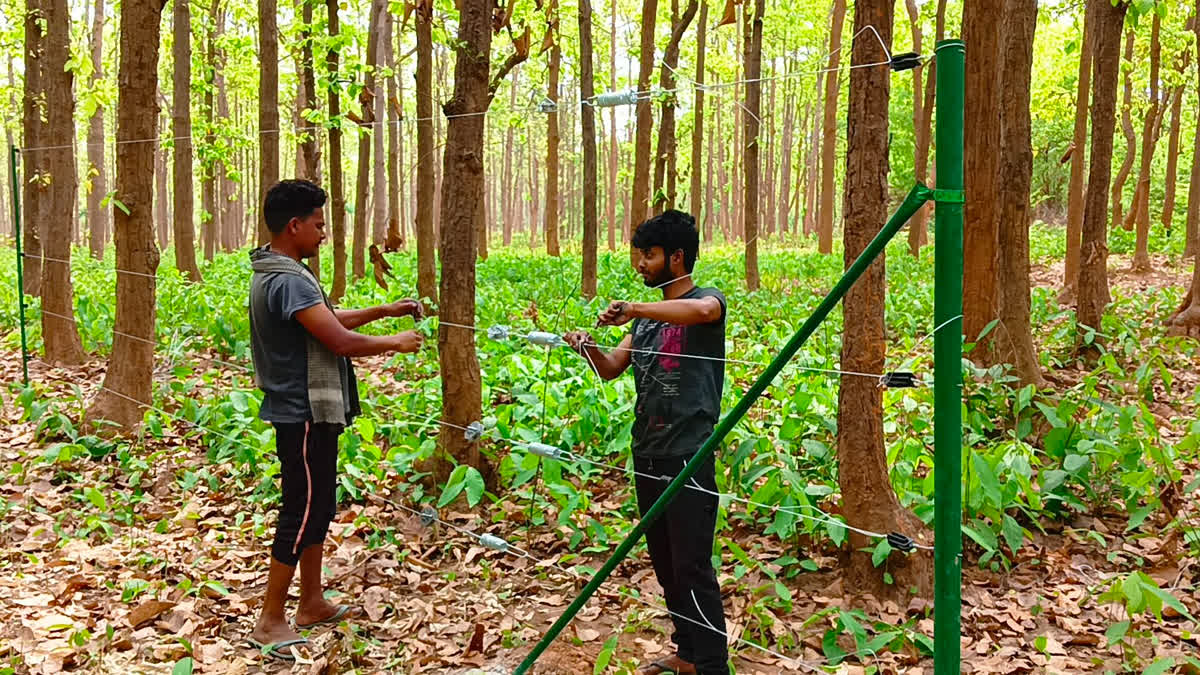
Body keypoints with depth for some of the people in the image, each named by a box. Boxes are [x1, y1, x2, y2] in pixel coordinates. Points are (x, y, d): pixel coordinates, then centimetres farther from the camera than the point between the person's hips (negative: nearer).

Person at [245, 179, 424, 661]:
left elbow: (331, 319, 19)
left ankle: (312, 604, 28)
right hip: (305, 416, -10)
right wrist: (395, 344, -10)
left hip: (307, 411, 10)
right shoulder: (288, 281, -22)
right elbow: (340, 341, -25)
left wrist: (386, 311, 13)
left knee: (319, 507, 17)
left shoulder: (281, 274, 11)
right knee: (302, 513, -3)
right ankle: (270, 622, 7)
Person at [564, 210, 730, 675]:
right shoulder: (647, 317, 16)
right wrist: (589, 348, -6)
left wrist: (632, 310, -33)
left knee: (692, 566, -6)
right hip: (647, 454, 8)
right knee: (664, 562, 15)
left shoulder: (707, 301, -7)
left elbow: (702, 310, -33)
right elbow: (611, 369, 14)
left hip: (688, 456, -8)